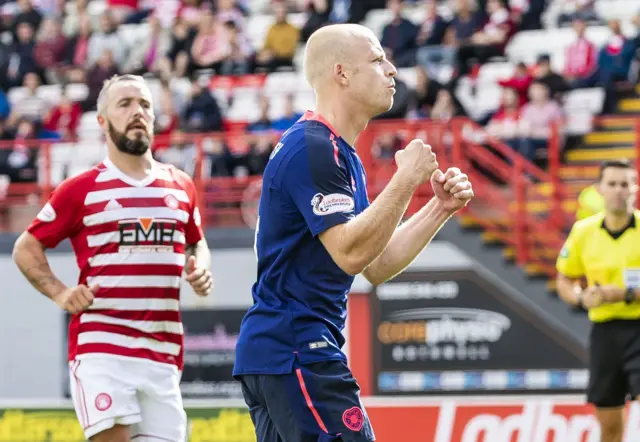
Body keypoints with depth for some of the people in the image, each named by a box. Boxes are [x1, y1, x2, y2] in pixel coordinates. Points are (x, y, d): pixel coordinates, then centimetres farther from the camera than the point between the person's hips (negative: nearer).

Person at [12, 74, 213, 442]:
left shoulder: (181, 187, 14)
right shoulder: (82, 190, 4)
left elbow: (197, 244, 30)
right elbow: (26, 248, 11)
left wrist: (201, 268, 7)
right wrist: (59, 293, -5)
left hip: (163, 352, 4)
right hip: (100, 346, -4)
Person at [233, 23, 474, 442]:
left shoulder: (341, 155, 19)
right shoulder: (311, 147, -13)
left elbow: (377, 266, 18)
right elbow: (351, 253, -22)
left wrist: (440, 207, 10)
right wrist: (407, 178, -18)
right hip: (297, 350, -10)